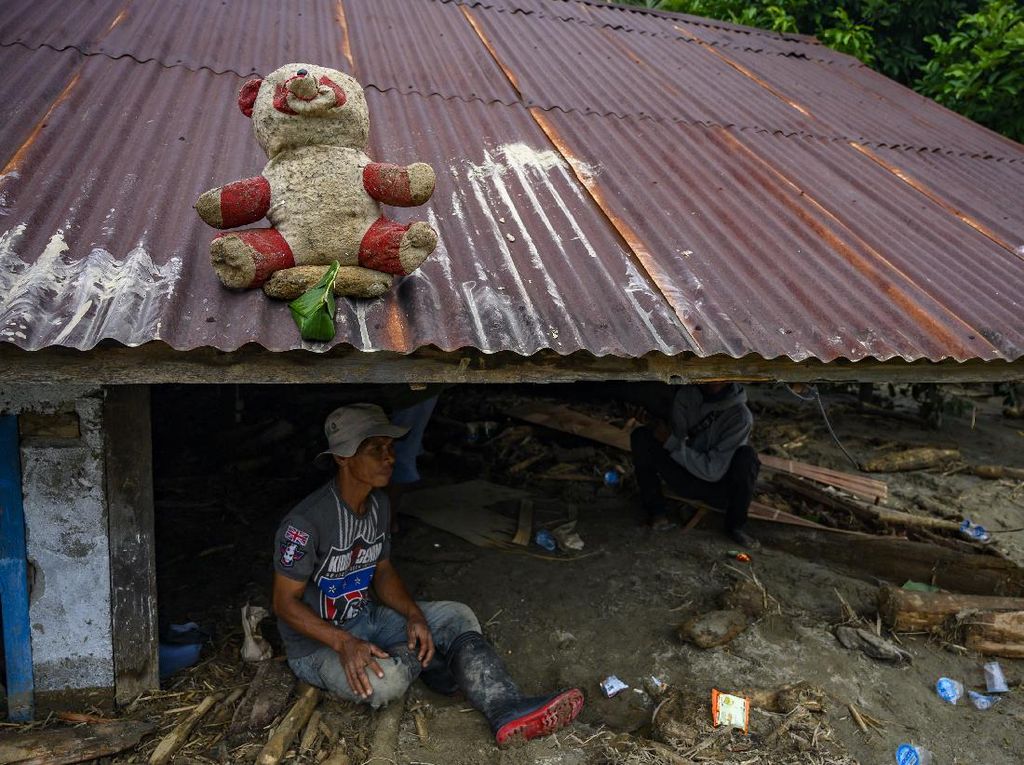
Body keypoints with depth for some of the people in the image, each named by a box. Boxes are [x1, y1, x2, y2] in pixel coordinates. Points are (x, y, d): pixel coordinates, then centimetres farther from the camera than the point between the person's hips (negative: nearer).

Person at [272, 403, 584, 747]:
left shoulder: (378, 502, -2)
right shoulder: (307, 521, -27)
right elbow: (285, 602, -19)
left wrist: (414, 614, -11)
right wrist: (344, 643, -30)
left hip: (365, 618, 7)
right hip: (317, 645, -7)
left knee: (457, 616, -6)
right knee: (383, 680, -35)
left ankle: (508, 711, -19)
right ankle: (424, 659, 0)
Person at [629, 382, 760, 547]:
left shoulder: (740, 416, -23)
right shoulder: (685, 392, -11)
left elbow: (713, 471, -25)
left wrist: (670, 441, -23)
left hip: (719, 487, -3)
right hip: (685, 480, 3)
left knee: (746, 456, -32)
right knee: (641, 436, -16)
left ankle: (735, 526, -10)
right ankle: (656, 511, -9)